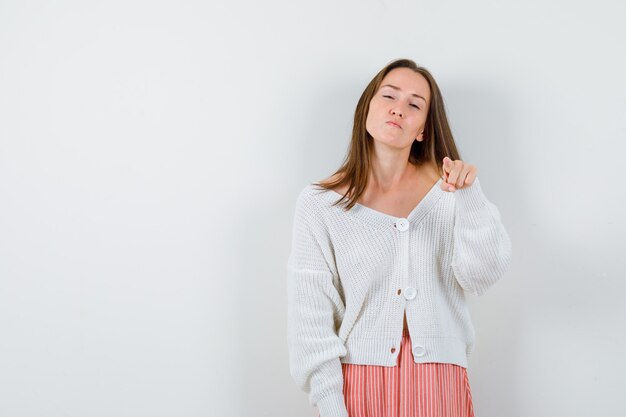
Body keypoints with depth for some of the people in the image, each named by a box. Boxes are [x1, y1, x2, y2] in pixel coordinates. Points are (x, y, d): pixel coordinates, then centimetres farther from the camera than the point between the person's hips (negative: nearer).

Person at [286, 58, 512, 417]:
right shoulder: (320, 203, -4)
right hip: (357, 383, -1)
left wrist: (471, 197, -23)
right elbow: (310, 317, -6)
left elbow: (483, 276, -11)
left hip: (438, 385, 2)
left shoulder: (447, 190, 0)